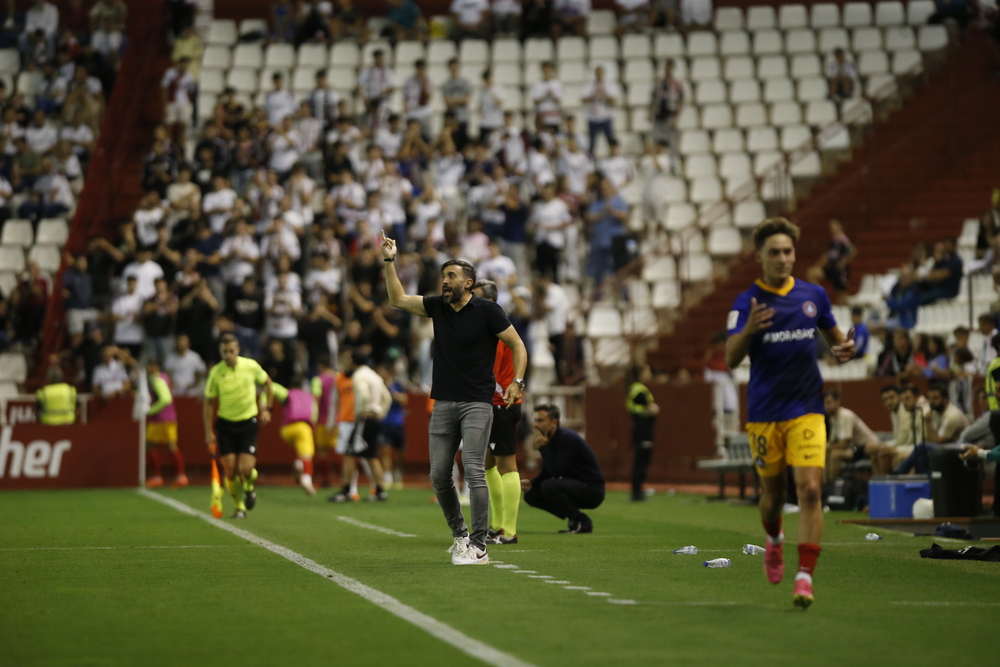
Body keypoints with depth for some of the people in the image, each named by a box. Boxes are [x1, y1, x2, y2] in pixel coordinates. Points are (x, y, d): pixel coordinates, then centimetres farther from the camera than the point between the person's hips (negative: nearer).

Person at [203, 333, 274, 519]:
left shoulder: (251, 366, -9)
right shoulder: (216, 373, -10)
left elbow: (267, 383, 11)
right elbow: (209, 402, 0)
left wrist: (266, 408, 4)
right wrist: (209, 432, -3)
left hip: (248, 422, -1)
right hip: (225, 425, 1)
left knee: (246, 469, -13)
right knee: (230, 471, -4)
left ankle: (249, 489, 22)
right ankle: (240, 507, 15)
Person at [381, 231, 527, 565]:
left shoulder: (487, 311, -4)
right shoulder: (437, 306, 10)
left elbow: (517, 345, 0)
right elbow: (398, 299, 15)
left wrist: (517, 381, -13)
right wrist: (389, 261, 8)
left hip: (476, 403, -6)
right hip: (443, 403, 6)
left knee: (473, 470, -14)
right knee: (439, 475, 3)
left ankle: (478, 547, -13)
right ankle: (459, 535, 20)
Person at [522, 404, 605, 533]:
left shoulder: (567, 438, -20)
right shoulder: (550, 440, 7)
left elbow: (557, 472, -27)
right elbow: (547, 473, 14)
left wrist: (543, 447, -20)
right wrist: (531, 483, -5)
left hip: (592, 491, -9)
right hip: (576, 487, 9)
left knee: (549, 486, -31)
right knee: (531, 495, 2)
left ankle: (581, 521, -12)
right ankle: (575, 518, 6)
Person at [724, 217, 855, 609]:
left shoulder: (814, 296, 5)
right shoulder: (746, 303, -4)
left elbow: (832, 334, 21)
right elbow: (731, 360, -14)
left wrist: (844, 348, -3)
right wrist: (748, 331, -34)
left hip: (806, 411, 1)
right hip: (764, 413, -1)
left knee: (810, 489, -15)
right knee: (773, 492, 11)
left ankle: (805, 576, -16)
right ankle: (774, 541, 45)